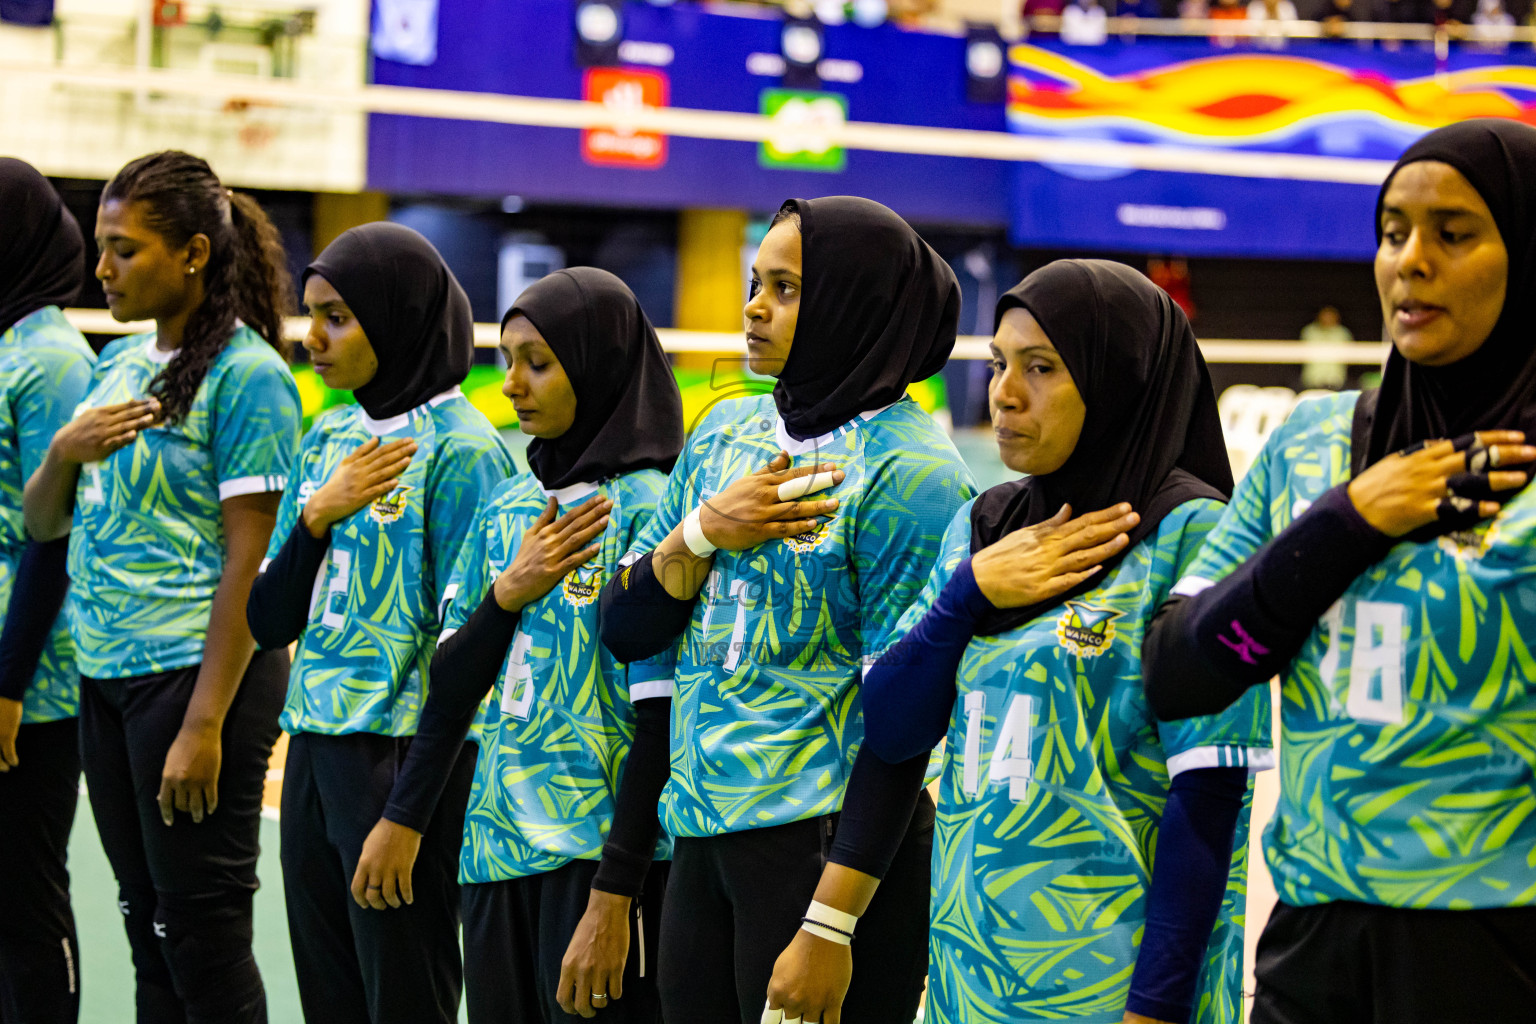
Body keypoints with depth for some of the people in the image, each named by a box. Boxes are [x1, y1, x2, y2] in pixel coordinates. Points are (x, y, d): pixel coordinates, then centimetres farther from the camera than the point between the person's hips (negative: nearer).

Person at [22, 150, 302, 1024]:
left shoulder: (246, 375, -11)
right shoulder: (118, 364, 12)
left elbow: (248, 561, -15)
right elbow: (44, 524, 16)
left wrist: (205, 724, -19)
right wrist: (66, 450, -6)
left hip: (199, 668, -8)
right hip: (107, 674, 8)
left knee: (201, 931, -2)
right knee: (148, 923, 13)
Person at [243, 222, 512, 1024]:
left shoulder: (461, 449, -9)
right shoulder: (328, 439, 12)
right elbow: (269, 621, 11)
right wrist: (317, 516, -7)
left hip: (407, 753, -7)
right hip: (314, 748, 7)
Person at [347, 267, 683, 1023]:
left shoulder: (644, 509, -8)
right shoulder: (505, 508, 11)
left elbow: (658, 718, -12)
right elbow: (452, 681, 11)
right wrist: (509, 593, -7)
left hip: (599, 849, -6)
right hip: (494, 846, 6)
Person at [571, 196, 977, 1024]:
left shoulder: (908, 473, -11)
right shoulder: (724, 432, 11)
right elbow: (624, 630, 10)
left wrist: (832, 923, -18)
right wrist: (705, 532, -8)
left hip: (825, 842, -6)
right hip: (701, 832, 6)